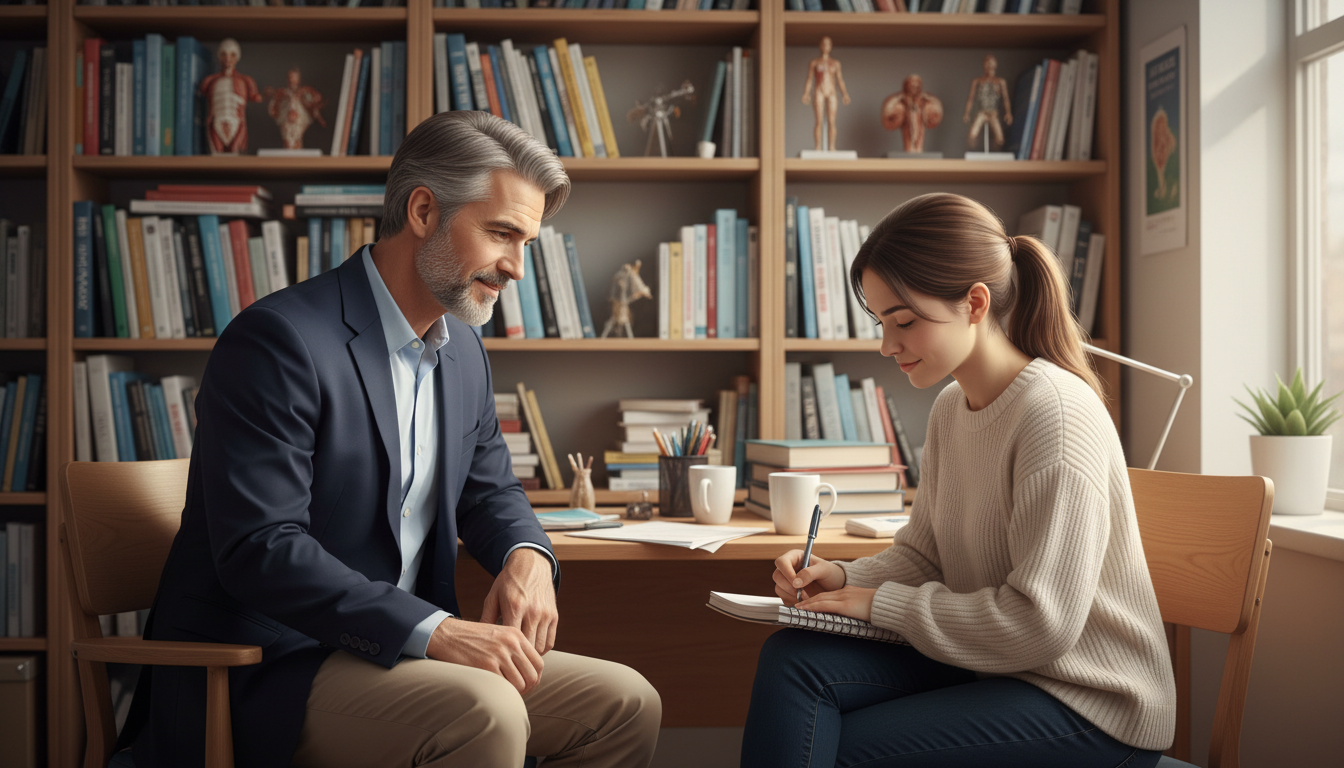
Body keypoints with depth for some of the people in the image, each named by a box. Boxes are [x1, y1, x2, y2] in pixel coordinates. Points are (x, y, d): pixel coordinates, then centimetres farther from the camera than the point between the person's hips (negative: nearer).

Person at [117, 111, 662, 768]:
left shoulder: (464, 351, 10)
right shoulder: (278, 340, -17)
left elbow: (489, 488, 22)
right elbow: (260, 548, -24)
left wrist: (527, 555, -3)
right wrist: (436, 631, -30)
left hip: (393, 653, 8)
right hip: (260, 671, -8)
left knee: (625, 704, -4)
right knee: (486, 714, -33)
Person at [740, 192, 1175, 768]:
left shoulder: (1056, 412, -21)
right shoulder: (950, 408, 7)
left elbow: (1041, 623, -24)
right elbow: (922, 553, 14)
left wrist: (882, 602, -16)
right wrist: (843, 578, -6)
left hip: (1088, 702, -7)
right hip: (985, 661, 8)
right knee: (792, 660, -14)